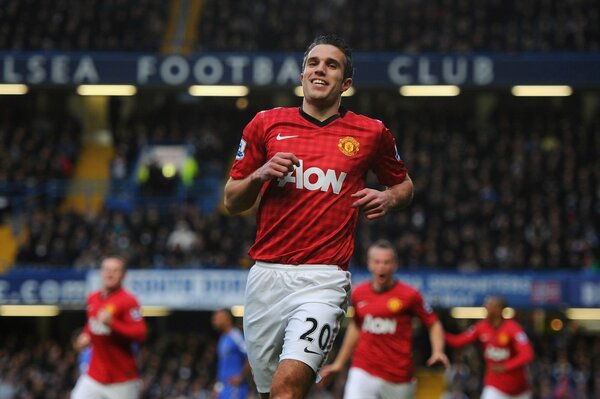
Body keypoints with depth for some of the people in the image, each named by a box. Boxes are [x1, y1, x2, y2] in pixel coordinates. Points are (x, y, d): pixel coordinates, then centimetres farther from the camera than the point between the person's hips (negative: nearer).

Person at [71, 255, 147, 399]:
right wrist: (86, 335, 9)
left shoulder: (128, 301, -13)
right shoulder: (92, 298, 9)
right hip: (94, 375, 5)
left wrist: (112, 323, -31)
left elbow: (140, 334, -22)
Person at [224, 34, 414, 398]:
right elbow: (232, 201, 16)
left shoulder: (371, 132, 7)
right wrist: (259, 175, -5)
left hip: (324, 278, -3)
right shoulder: (266, 124, 10)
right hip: (267, 273, 3)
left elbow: (404, 184, 24)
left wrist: (388, 198, 1)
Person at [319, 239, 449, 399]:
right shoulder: (358, 293, 5)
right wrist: (339, 363, 25)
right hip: (363, 372, 2)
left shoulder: (409, 295, -6)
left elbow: (434, 324, 3)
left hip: (399, 378, -2)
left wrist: (438, 352, -15)